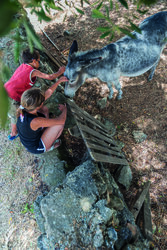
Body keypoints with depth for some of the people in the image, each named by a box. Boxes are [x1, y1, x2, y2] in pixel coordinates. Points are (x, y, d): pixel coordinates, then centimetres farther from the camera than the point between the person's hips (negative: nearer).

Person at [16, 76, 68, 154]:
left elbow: (48, 92, -10)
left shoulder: (23, 109, -21)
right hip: (37, 148, -7)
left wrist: (59, 81, -2)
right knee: (60, 123, -17)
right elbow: (61, 120, -34)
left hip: (27, 140, 7)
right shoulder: (35, 121, -42)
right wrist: (64, 109, -13)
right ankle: (50, 146, 12)